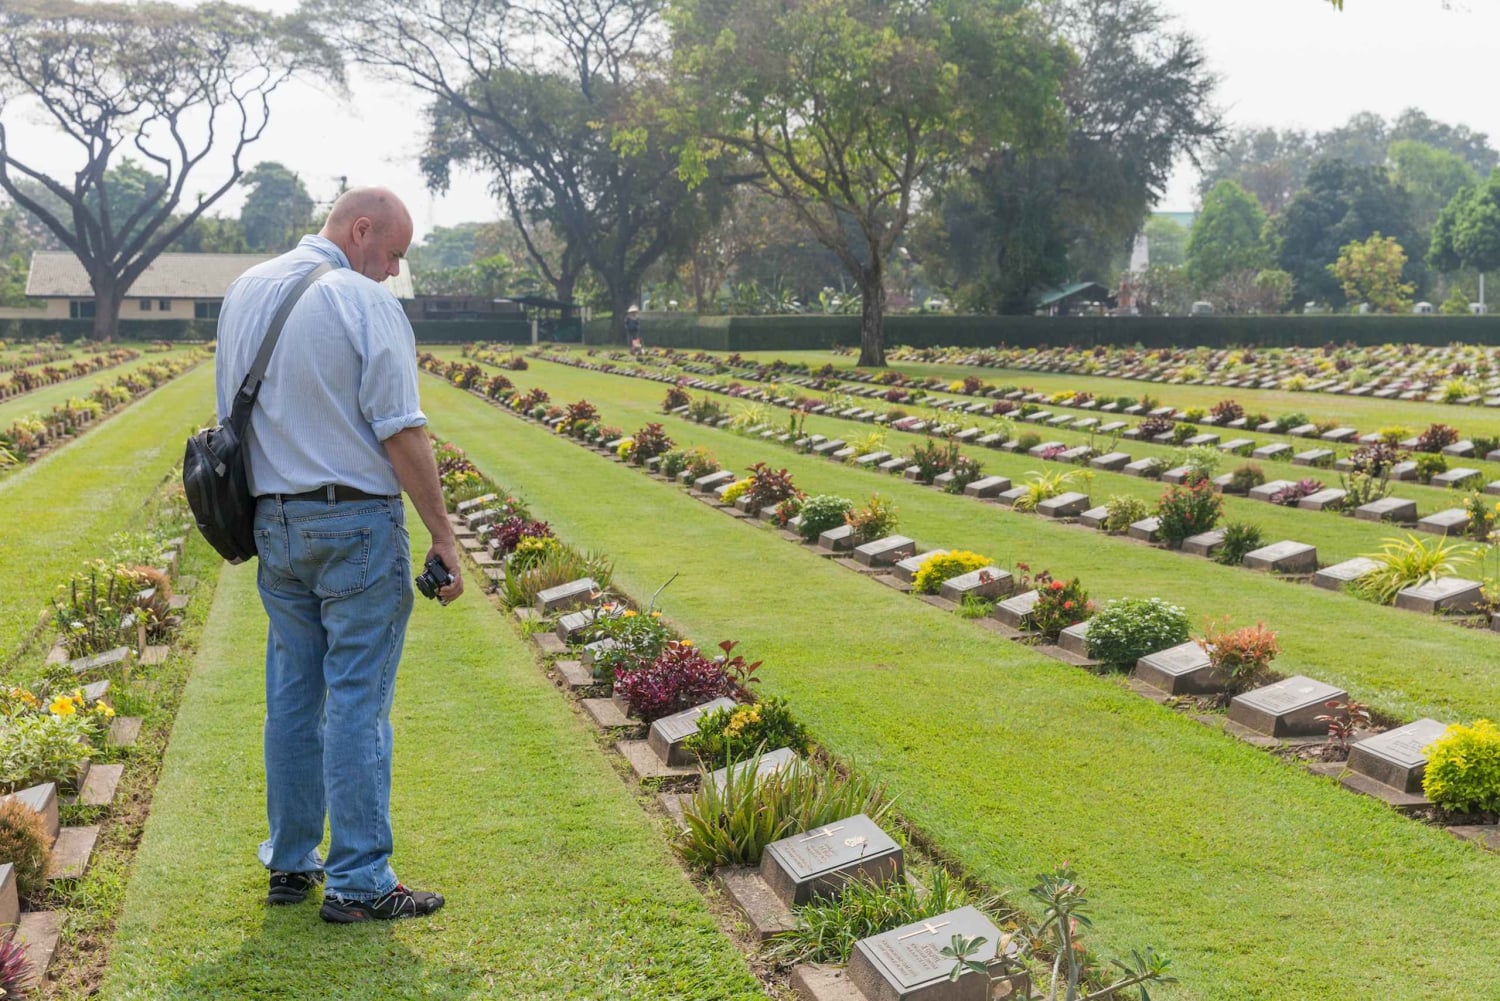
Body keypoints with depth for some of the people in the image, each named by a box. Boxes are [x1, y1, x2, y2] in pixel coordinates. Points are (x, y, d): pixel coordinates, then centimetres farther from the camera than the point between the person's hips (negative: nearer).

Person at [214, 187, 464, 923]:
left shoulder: (244, 292, 11)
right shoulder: (365, 303, -12)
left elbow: (229, 417, 16)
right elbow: (401, 434, -15)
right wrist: (443, 535, -9)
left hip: (275, 522, 7)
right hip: (357, 522, -7)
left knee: (292, 695, 14)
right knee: (357, 702, -2)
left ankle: (290, 864, 23)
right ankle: (359, 883, 4)